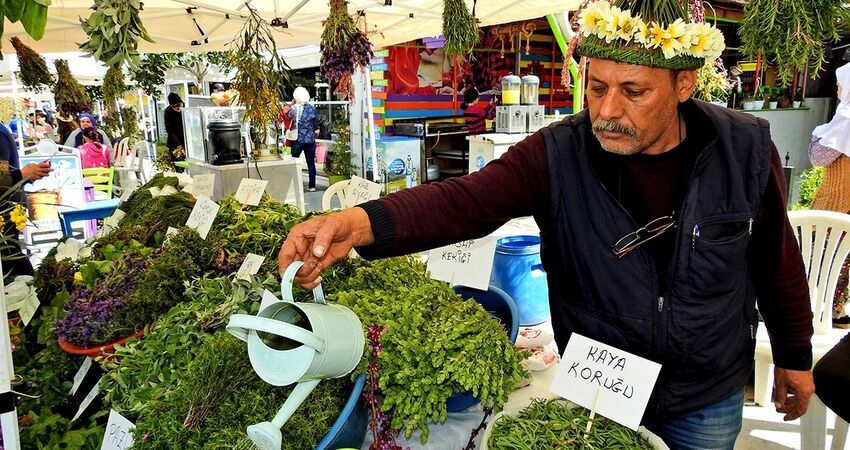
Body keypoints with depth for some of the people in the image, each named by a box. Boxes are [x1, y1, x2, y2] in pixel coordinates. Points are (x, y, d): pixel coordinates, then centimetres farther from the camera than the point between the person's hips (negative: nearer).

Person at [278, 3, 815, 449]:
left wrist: (795, 355, 9)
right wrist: (363, 222, -50)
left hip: (709, 400, 2)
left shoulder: (746, 150, -14)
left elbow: (778, 259, 0)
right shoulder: (559, 154, -20)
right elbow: (465, 200, -33)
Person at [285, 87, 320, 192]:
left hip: (298, 139, -2)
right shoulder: (312, 108, -1)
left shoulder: (294, 108, -9)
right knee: (311, 163, 7)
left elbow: (287, 116, 8)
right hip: (310, 140, 2)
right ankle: (312, 186, 10)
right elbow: (316, 123, 7)